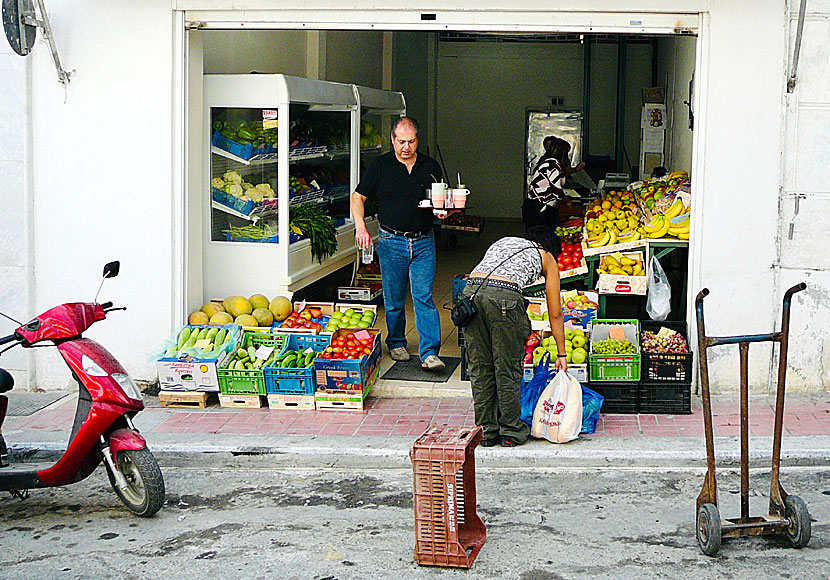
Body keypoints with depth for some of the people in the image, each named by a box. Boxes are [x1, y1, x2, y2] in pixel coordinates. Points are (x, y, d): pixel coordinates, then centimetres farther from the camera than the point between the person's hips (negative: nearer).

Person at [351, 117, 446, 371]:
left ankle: (429, 353, -10)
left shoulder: (430, 166, 6)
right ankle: (396, 343, 28)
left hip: (423, 242, 0)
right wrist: (361, 226, -9)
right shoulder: (380, 166, 1)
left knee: (424, 298, -7)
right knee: (393, 299, 8)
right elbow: (358, 197, 5)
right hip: (391, 241, 0)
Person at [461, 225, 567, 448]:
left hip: (471, 290, 4)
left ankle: (486, 431, 23)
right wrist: (561, 354, 29)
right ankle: (511, 432, 20)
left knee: (480, 368, 13)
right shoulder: (546, 258, 22)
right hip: (503, 296, -4)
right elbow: (555, 314, 23)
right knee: (508, 369, 10)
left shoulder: (503, 241, 34)